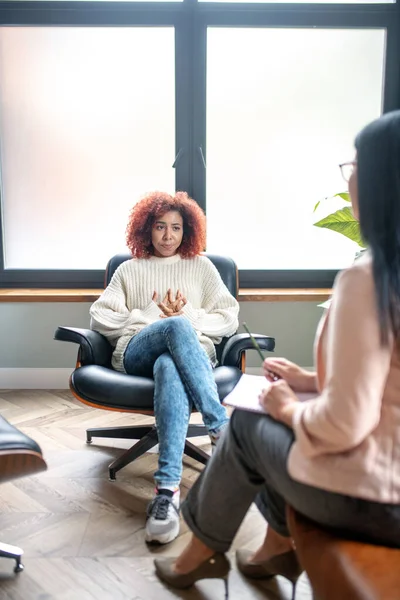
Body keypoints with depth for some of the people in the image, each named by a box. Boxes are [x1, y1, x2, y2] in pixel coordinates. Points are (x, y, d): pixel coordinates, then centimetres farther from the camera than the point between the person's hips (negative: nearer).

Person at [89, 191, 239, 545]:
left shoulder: (201, 266, 26)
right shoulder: (131, 269, 26)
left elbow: (229, 320, 14)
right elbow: (100, 318, 11)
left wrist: (188, 315, -3)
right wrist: (152, 316, -1)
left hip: (193, 351, 0)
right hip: (135, 353, 0)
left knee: (169, 368, -41)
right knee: (177, 327, -38)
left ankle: (168, 490, -50)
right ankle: (222, 429, -41)